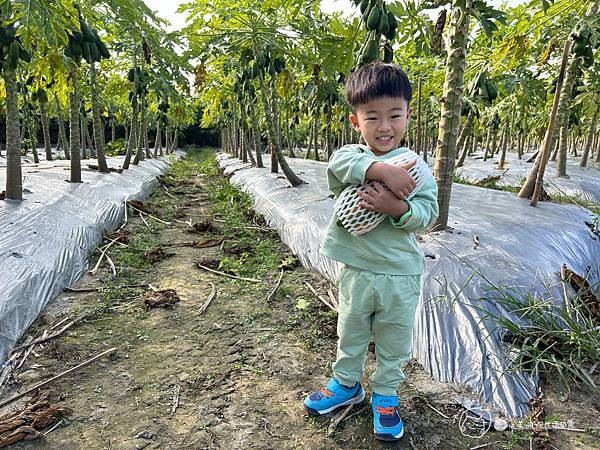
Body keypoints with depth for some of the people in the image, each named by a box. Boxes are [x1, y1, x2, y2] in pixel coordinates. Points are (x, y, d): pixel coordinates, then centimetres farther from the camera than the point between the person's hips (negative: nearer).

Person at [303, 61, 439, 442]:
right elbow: (340, 163, -29)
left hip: (401, 274, -1)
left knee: (394, 342, 16)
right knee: (351, 333, 21)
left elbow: (428, 213, -11)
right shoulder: (352, 155, -5)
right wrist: (382, 169, -41)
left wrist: (397, 208, -29)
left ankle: (385, 395, 40)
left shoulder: (415, 167, -5)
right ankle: (347, 384, 44)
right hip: (357, 270, 1)